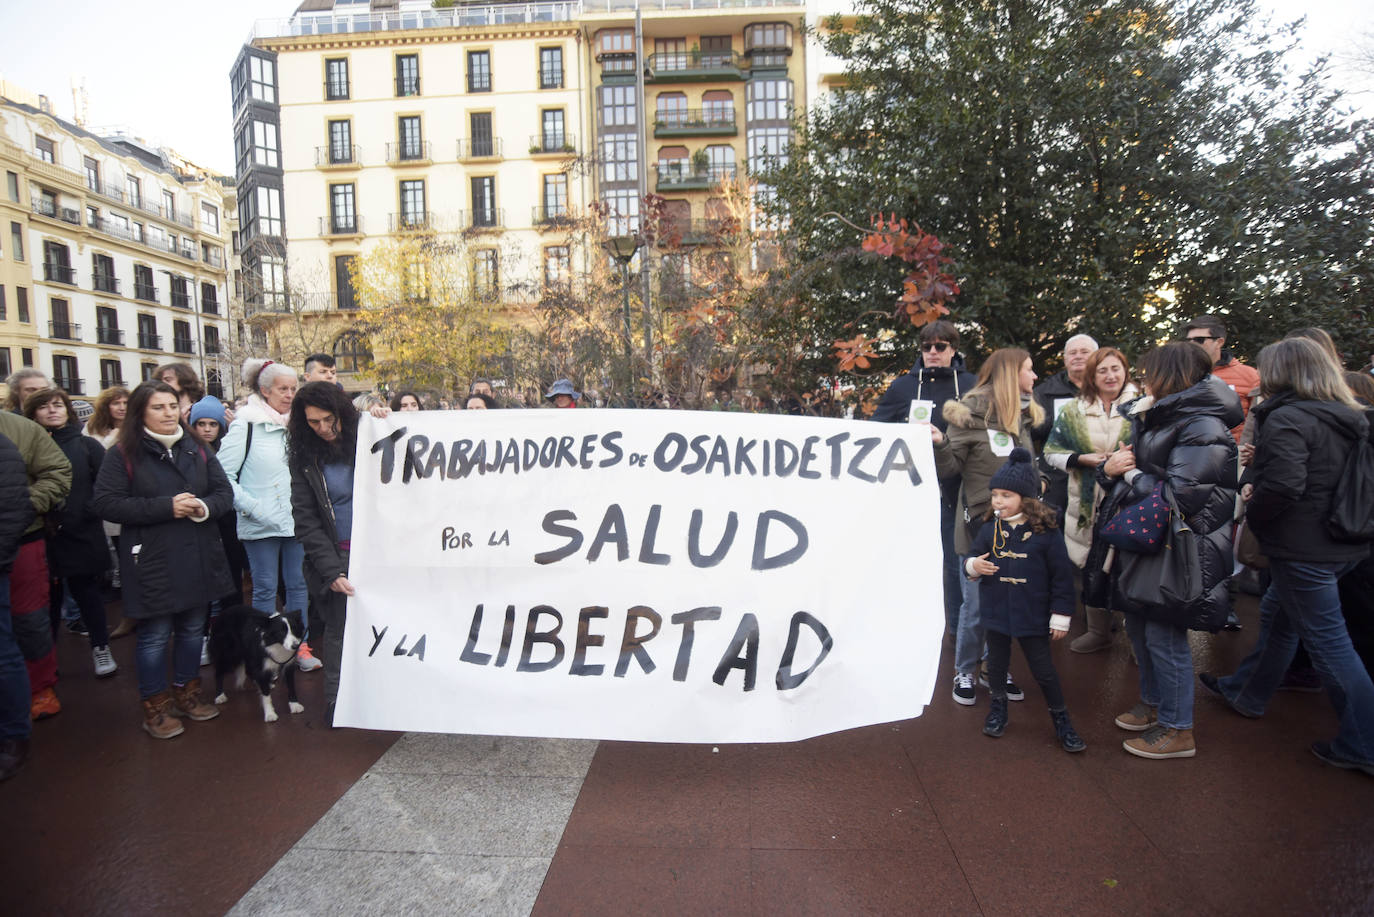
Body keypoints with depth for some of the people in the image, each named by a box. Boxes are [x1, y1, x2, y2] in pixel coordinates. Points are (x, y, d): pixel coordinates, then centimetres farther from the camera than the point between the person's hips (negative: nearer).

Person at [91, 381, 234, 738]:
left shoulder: (198, 450, 8)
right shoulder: (123, 454, -6)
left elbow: (224, 492, 6)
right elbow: (106, 503, -13)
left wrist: (205, 506, -15)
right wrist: (166, 507, -20)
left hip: (198, 559, 5)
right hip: (151, 562, -4)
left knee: (192, 629, 16)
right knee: (155, 636, 5)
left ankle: (186, 693, 33)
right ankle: (154, 707, 21)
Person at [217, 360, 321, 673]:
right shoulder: (245, 426, -6)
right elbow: (224, 475, -9)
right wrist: (252, 507, -15)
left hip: (296, 521, 4)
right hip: (261, 526, -4)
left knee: (298, 584, 10)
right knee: (265, 588, 6)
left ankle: (300, 644, 22)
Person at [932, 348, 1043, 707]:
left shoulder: (1024, 415, 12)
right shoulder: (971, 413, -7)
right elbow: (951, 468, -10)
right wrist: (939, 444, -26)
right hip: (980, 522, -6)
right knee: (976, 604, 2)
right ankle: (964, 672, 20)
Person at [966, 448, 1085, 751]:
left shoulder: (1045, 532, -12)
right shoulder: (989, 530, -3)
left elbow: (1062, 576, -6)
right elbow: (972, 558, 9)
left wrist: (1061, 616, -5)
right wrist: (973, 566, -17)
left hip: (1033, 616, -3)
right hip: (996, 611, 3)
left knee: (1043, 669, 9)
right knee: (997, 663, 17)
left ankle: (1061, 719, 30)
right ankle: (998, 708, 38)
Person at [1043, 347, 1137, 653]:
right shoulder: (1073, 411, 6)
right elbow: (1051, 452, 5)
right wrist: (1082, 459, -11)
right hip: (1088, 502, 2)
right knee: (1092, 564, 11)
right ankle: (1098, 630, 29)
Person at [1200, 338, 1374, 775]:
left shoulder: (1287, 418, -19)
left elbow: (1283, 485, -29)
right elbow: (1335, 477, 14)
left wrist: (1253, 510, -8)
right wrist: (1254, 483, 2)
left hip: (1302, 549, -9)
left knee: (1327, 641, 1)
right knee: (1276, 611, 22)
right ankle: (1244, 692, 37)